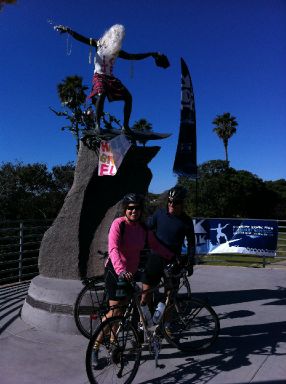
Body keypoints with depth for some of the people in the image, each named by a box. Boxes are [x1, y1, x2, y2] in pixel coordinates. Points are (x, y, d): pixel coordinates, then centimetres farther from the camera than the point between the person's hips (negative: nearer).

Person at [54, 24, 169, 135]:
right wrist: (68, 30, -10)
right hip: (99, 76, -4)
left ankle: (125, 126, -9)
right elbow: (81, 38, 2)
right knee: (101, 94, -35)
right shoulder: (99, 43, 5)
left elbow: (133, 56, 16)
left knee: (128, 97, -12)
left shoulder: (117, 51, 13)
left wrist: (151, 54, 16)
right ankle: (97, 124, -26)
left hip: (110, 77, 5)